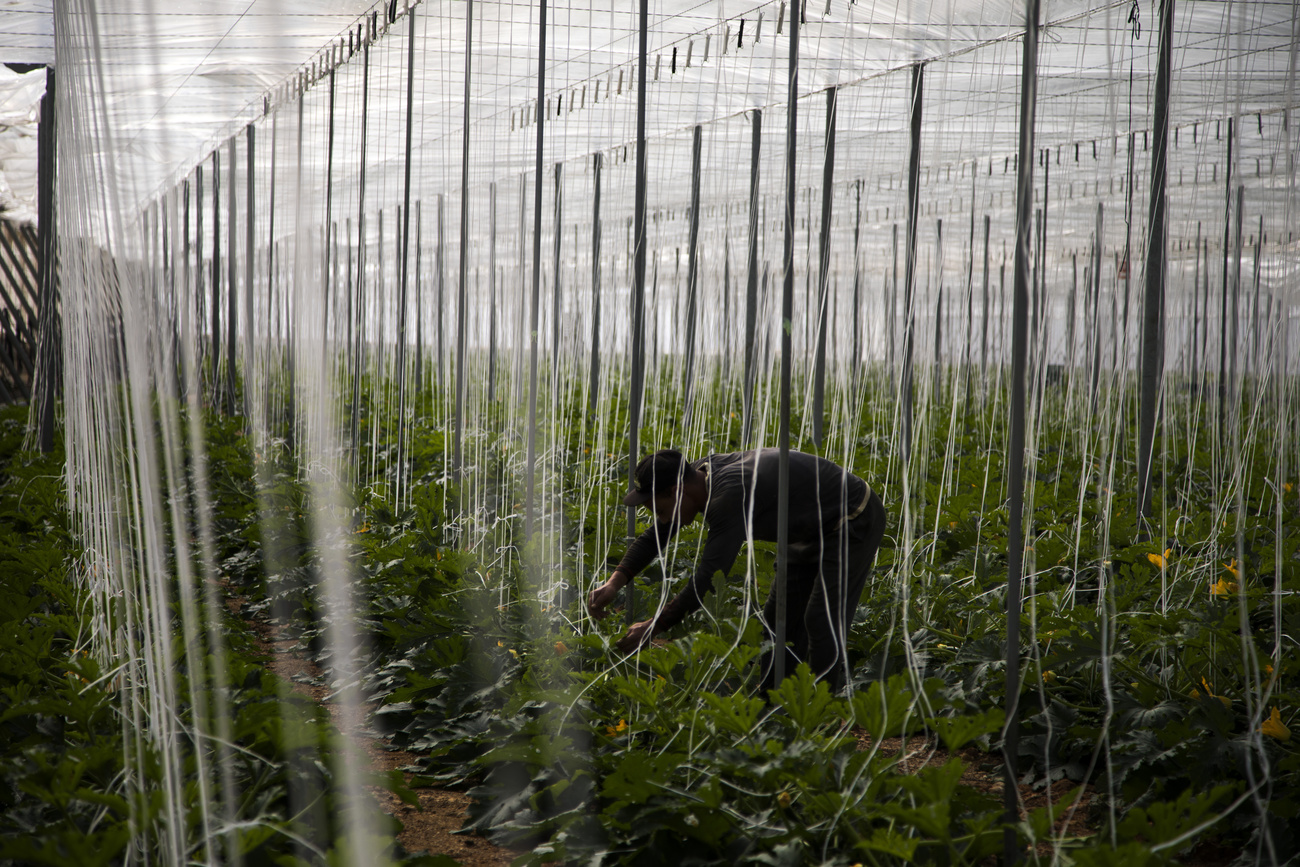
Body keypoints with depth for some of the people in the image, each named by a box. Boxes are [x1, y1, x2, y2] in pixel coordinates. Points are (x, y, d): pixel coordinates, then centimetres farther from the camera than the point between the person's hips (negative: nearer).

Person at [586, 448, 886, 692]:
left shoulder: (731, 495, -35)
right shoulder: (699, 474, -6)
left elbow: (708, 580, -35)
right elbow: (654, 537, 5)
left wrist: (653, 627, -28)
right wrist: (614, 582, -10)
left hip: (855, 524, -10)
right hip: (815, 531, 10)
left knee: (822, 623, -17)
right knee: (779, 617, 10)